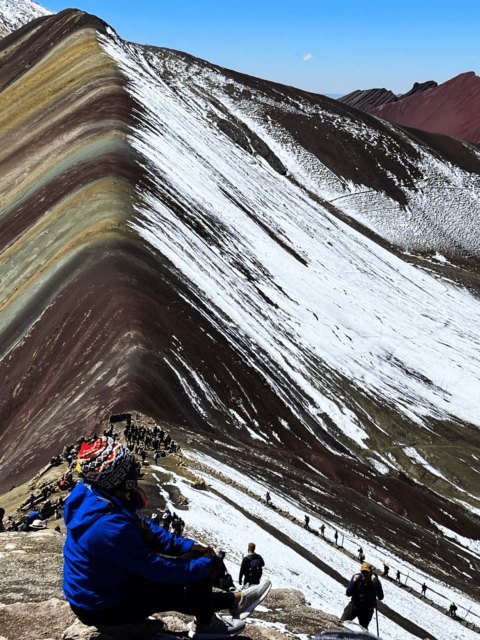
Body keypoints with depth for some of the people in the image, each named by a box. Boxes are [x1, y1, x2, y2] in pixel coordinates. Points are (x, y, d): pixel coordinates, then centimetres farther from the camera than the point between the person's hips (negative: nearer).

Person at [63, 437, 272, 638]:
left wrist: (186, 545, 1)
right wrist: (205, 564, -11)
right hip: (102, 608, -8)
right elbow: (159, 570, -26)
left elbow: (145, 529, 5)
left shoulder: (90, 492, -10)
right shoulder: (110, 528, -38)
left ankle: (234, 600, 32)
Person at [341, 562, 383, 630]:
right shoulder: (356, 577, -10)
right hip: (354, 605, 1)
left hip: (367, 610, -1)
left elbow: (380, 597, -27)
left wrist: (376, 583, -38)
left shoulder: (375, 581, -15)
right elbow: (348, 594, -11)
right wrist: (354, 582, -27)